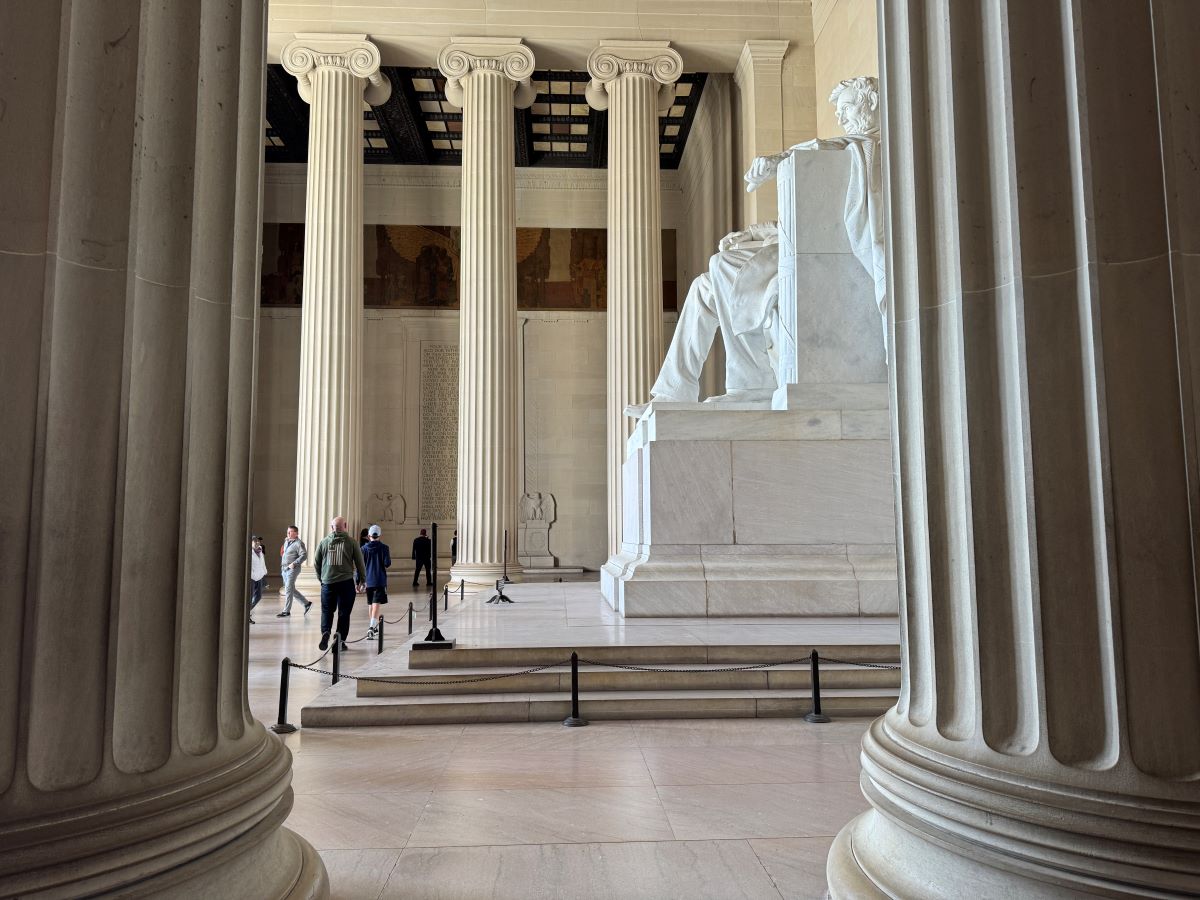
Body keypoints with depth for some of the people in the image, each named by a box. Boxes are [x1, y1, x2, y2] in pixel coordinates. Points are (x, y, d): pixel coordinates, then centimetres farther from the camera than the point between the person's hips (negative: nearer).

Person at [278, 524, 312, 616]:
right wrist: (282, 566, 17)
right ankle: (307, 603, 23)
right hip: (284, 569, 9)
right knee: (292, 590, 13)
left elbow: (304, 555, -19)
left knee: (288, 590, -7)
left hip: (292, 569, -9)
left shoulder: (298, 543, -11)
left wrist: (294, 563, -24)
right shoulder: (286, 541, 15)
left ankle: (286, 611, -1)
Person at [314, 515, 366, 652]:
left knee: (327, 611, 15)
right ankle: (340, 640, 2)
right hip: (346, 582, -2)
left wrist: (321, 577, 21)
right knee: (344, 612, 7)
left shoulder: (324, 541, 4)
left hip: (327, 582, 2)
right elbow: (359, 562, 1)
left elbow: (316, 562, 9)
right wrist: (362, 580, 11)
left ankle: (325, 632, -7)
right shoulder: (351, 542, -2)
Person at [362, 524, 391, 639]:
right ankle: (372, 627, -26)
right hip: (380, 580, -3)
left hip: (368, 581, 3)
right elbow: (387, 563, -11)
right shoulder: (384, 548, -5)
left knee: (370, 604, 18)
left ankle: (374, 626, 30)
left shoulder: (364, 548, 1)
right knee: (377, 604, -8)